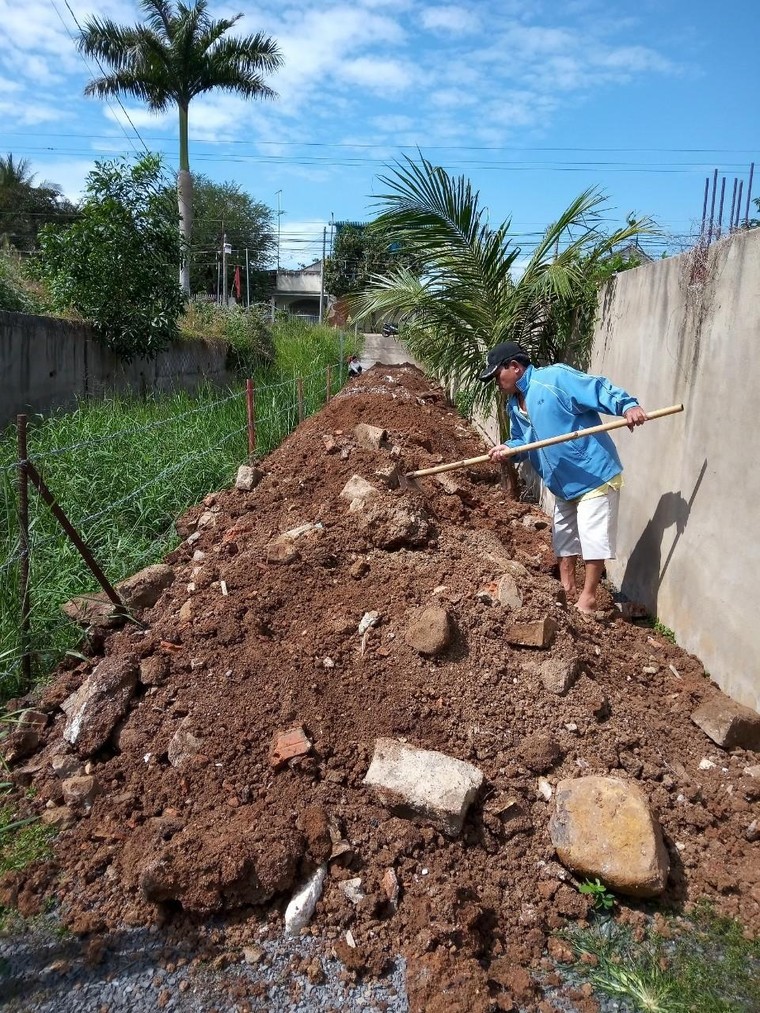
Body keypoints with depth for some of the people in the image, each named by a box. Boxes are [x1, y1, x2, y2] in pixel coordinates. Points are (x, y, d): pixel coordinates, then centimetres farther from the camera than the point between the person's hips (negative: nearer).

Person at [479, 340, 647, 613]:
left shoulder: (555, 377, -19)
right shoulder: (515, 405, 9)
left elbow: (600, 388, -24)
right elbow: (524, 441, 15)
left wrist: (627, 405, -40)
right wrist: (508, 448, -8)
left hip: (595, 475, -9)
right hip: (563, 483, 10)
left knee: (592, 537, -4)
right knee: (563, 535, 19)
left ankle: (587, 598, 7)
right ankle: (567, 588, 34)